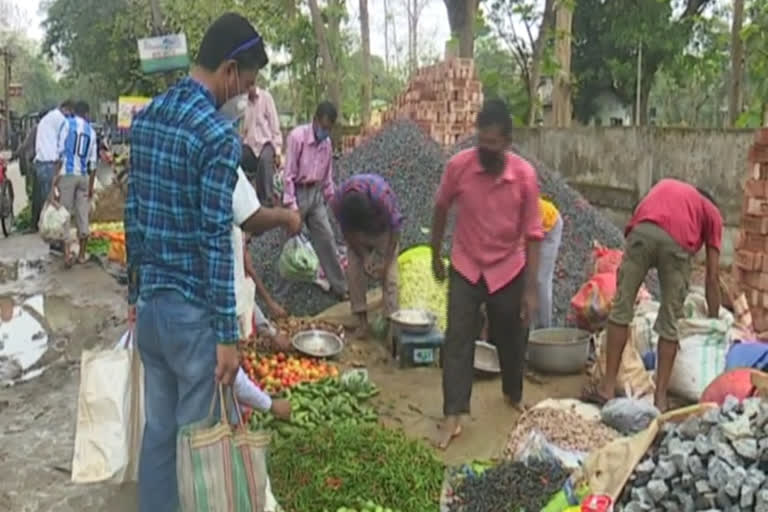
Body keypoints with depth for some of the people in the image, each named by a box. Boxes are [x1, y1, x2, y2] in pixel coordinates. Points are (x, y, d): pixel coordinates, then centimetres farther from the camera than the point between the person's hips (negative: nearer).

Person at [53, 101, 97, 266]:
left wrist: (56, 177, -7)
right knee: (83, 215, 7)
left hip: (67, 174, -3)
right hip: (83, 176, 3)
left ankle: (67, 253, -11)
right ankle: (82, 254, 12)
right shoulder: (91, 131, 10)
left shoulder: (68, 124, 0)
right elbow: (93, 161, 8)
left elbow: (60, 152, -8)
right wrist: (91, 186, 13)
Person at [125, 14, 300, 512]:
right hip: (192, 311, -8)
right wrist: (227, 335, -15)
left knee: (159, 428, 18)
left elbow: (133, 214, 13)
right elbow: (216, 243, -20)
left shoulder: (146, 117, 7)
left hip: (149, 303, 8)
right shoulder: (219, 136, -18)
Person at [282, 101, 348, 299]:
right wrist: (291, 204, -21)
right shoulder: (297, 136, -17)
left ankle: (339, 285, 15)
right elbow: (289, 174, -18)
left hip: (316, 194, 6)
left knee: (327, 239, 6)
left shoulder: (327, 142, 4)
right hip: (298, 193, -6)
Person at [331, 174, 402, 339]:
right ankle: (362, 321, 1)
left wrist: (386, 262, -21)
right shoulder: (338, 201, -31)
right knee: (354, 271, -8)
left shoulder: (382, 196, -40)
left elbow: (395, 229, -25)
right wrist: (363, 257, -16)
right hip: (358, 234, 3)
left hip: (383, 231, -2)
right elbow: (348, 232, -14)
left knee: (388, 275, -12)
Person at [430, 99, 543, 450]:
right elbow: (441, 209, 3)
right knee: (457, 341, -4)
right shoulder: (458, 166, -15)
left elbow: (533, 235, -12)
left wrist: (530, 289, -12)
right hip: (465, 268, 0)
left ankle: (514, 395, 41)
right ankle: (453, 417, 4)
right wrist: (436, 256, 10)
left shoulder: (525, 175, -17)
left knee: (511, 340, 15)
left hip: (508, 270, 0)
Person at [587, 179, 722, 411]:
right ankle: (660, 397, 17)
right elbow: (713, 276, 26)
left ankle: (608, 387, 15)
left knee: (621, 308, 11)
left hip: (643, 232, 1)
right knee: (670, 324, 11)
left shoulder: (664, 185, 40)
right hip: (678, 243, -1)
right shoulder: (712, 213, 32)